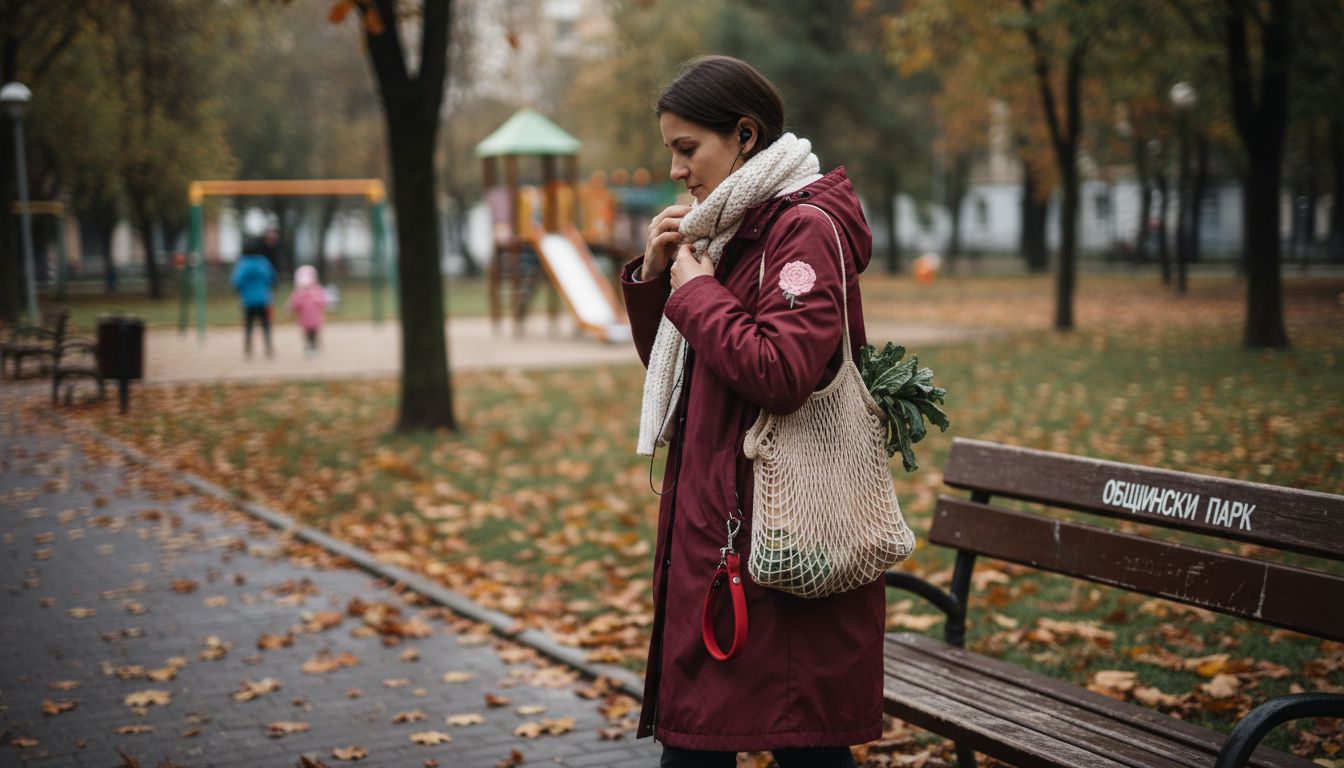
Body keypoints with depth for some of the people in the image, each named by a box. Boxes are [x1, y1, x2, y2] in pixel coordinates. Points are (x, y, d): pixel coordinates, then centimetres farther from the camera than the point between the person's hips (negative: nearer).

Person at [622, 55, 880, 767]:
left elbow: (780, 372, -24)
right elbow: (670, 368, 23)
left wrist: (696, 293, -11)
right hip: (712, 528, 9)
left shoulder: (804, 228, -11)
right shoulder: (729, 232, 17)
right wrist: (653, 278, 7)